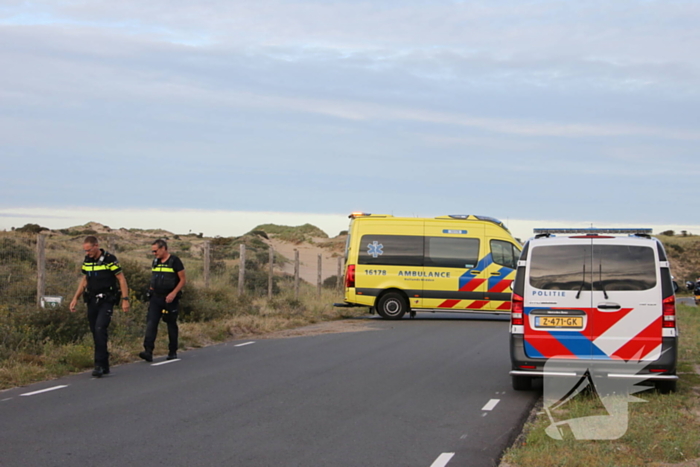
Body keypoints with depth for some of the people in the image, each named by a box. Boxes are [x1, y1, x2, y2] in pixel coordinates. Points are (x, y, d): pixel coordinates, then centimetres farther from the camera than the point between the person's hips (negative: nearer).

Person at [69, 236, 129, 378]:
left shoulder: (109, 259, -11)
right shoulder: (87, 260, 8)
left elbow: (121, 279, -7)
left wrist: (125, 299, -12)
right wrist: (75, 298, 14)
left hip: (106, 301, -6)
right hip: (92, 301, 6)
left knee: (100, 329, -21)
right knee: (96, 333, 6)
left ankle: (99, 364, -19)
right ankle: (105, 366, 14)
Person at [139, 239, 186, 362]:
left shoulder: (174, 261, -6)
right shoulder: (155, 261, 12)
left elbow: (183, 279, -8)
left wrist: (173, 293, -20)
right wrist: (151, 293, 14)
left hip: (169, 298, -5)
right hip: (155, 298, 5)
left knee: (171, 325, 6)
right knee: (151, 323, -10)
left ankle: (173, 352, 18)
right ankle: (148, 351, -18)